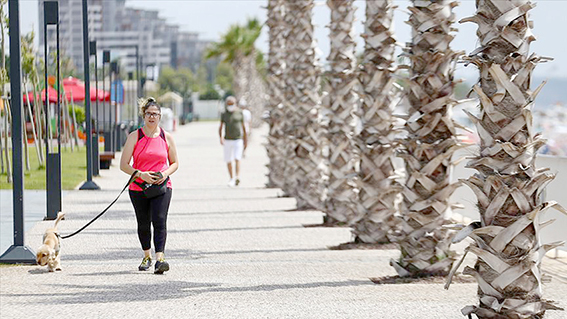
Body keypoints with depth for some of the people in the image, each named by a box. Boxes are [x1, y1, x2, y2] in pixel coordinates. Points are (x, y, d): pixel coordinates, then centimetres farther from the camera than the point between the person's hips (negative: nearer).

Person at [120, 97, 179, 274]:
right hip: (138, 187, 1)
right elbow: (124, 165, -3)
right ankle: (147, 256, 32)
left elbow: (174, 163, 13)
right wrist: (141, 174, -18)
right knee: (143, 224, 11)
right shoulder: (135, 136, 0)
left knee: (159, 221, -17)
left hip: (162, 186, -1)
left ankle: (160, 259, -25)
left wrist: (165, 173, -9)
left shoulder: (166, 137, 5)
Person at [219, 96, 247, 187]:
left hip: (238, 140, -2)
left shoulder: (239, 113, 2)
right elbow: (220, 128, 3)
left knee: (237, 159, -17)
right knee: (228, 161, 6)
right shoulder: (224, 115, 5)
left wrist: (245, 140, 12)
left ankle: (237, 178, -31)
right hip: (227, 141, 2)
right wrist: (221, 137, -15)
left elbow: (243, 127, 10)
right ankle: (231, 178, 20)